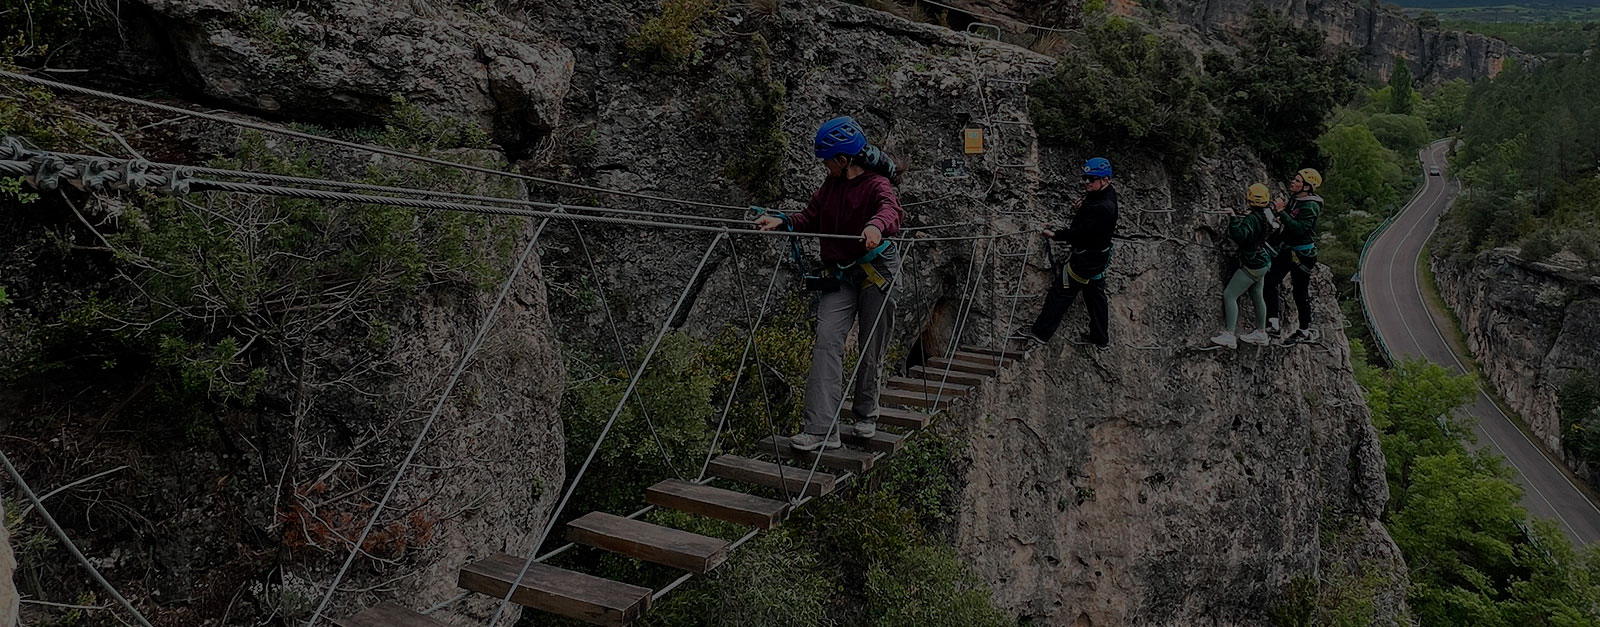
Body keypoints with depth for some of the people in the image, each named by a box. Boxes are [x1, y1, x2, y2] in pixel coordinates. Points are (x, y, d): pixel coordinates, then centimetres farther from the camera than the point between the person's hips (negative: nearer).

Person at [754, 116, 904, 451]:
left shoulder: (877, 184, -12)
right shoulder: (832, 183, 10)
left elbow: (891, 210, -32)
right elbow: (811, 218, 15)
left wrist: (877, 225, -55)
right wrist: (783, 221, -4)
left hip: (877, 269, -5)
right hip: (840, 274, 5)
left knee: (871, 347, 6)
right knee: (827, 341, -11)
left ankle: (866, 415, 31)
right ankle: (821, 429, -16)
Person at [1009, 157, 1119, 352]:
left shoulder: (1102, 208, -32)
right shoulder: (1108, 191, 1)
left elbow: (1080, 232, -31)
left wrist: (1055, 235, -23)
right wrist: (1084, 204, -2)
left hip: (1085, 260, -10)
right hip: (1098, 257, 10)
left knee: (1061, 292, 2)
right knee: (1095, 296, 19)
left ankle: (1040, 332, 14)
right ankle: (1101, 340, 30)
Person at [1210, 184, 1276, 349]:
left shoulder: (1252, 218, -25)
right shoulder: (1265, 214, 3)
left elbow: (1239, 236, -37)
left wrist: (1234, 219, -30)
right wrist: (1241, 216, 7)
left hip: (1253, 266, -10)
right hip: (1262, 262, 10)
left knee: (1229, 295, -8)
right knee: (1257, 297, 20)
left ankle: (1229, 335, -10)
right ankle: (1261, 334, 33)